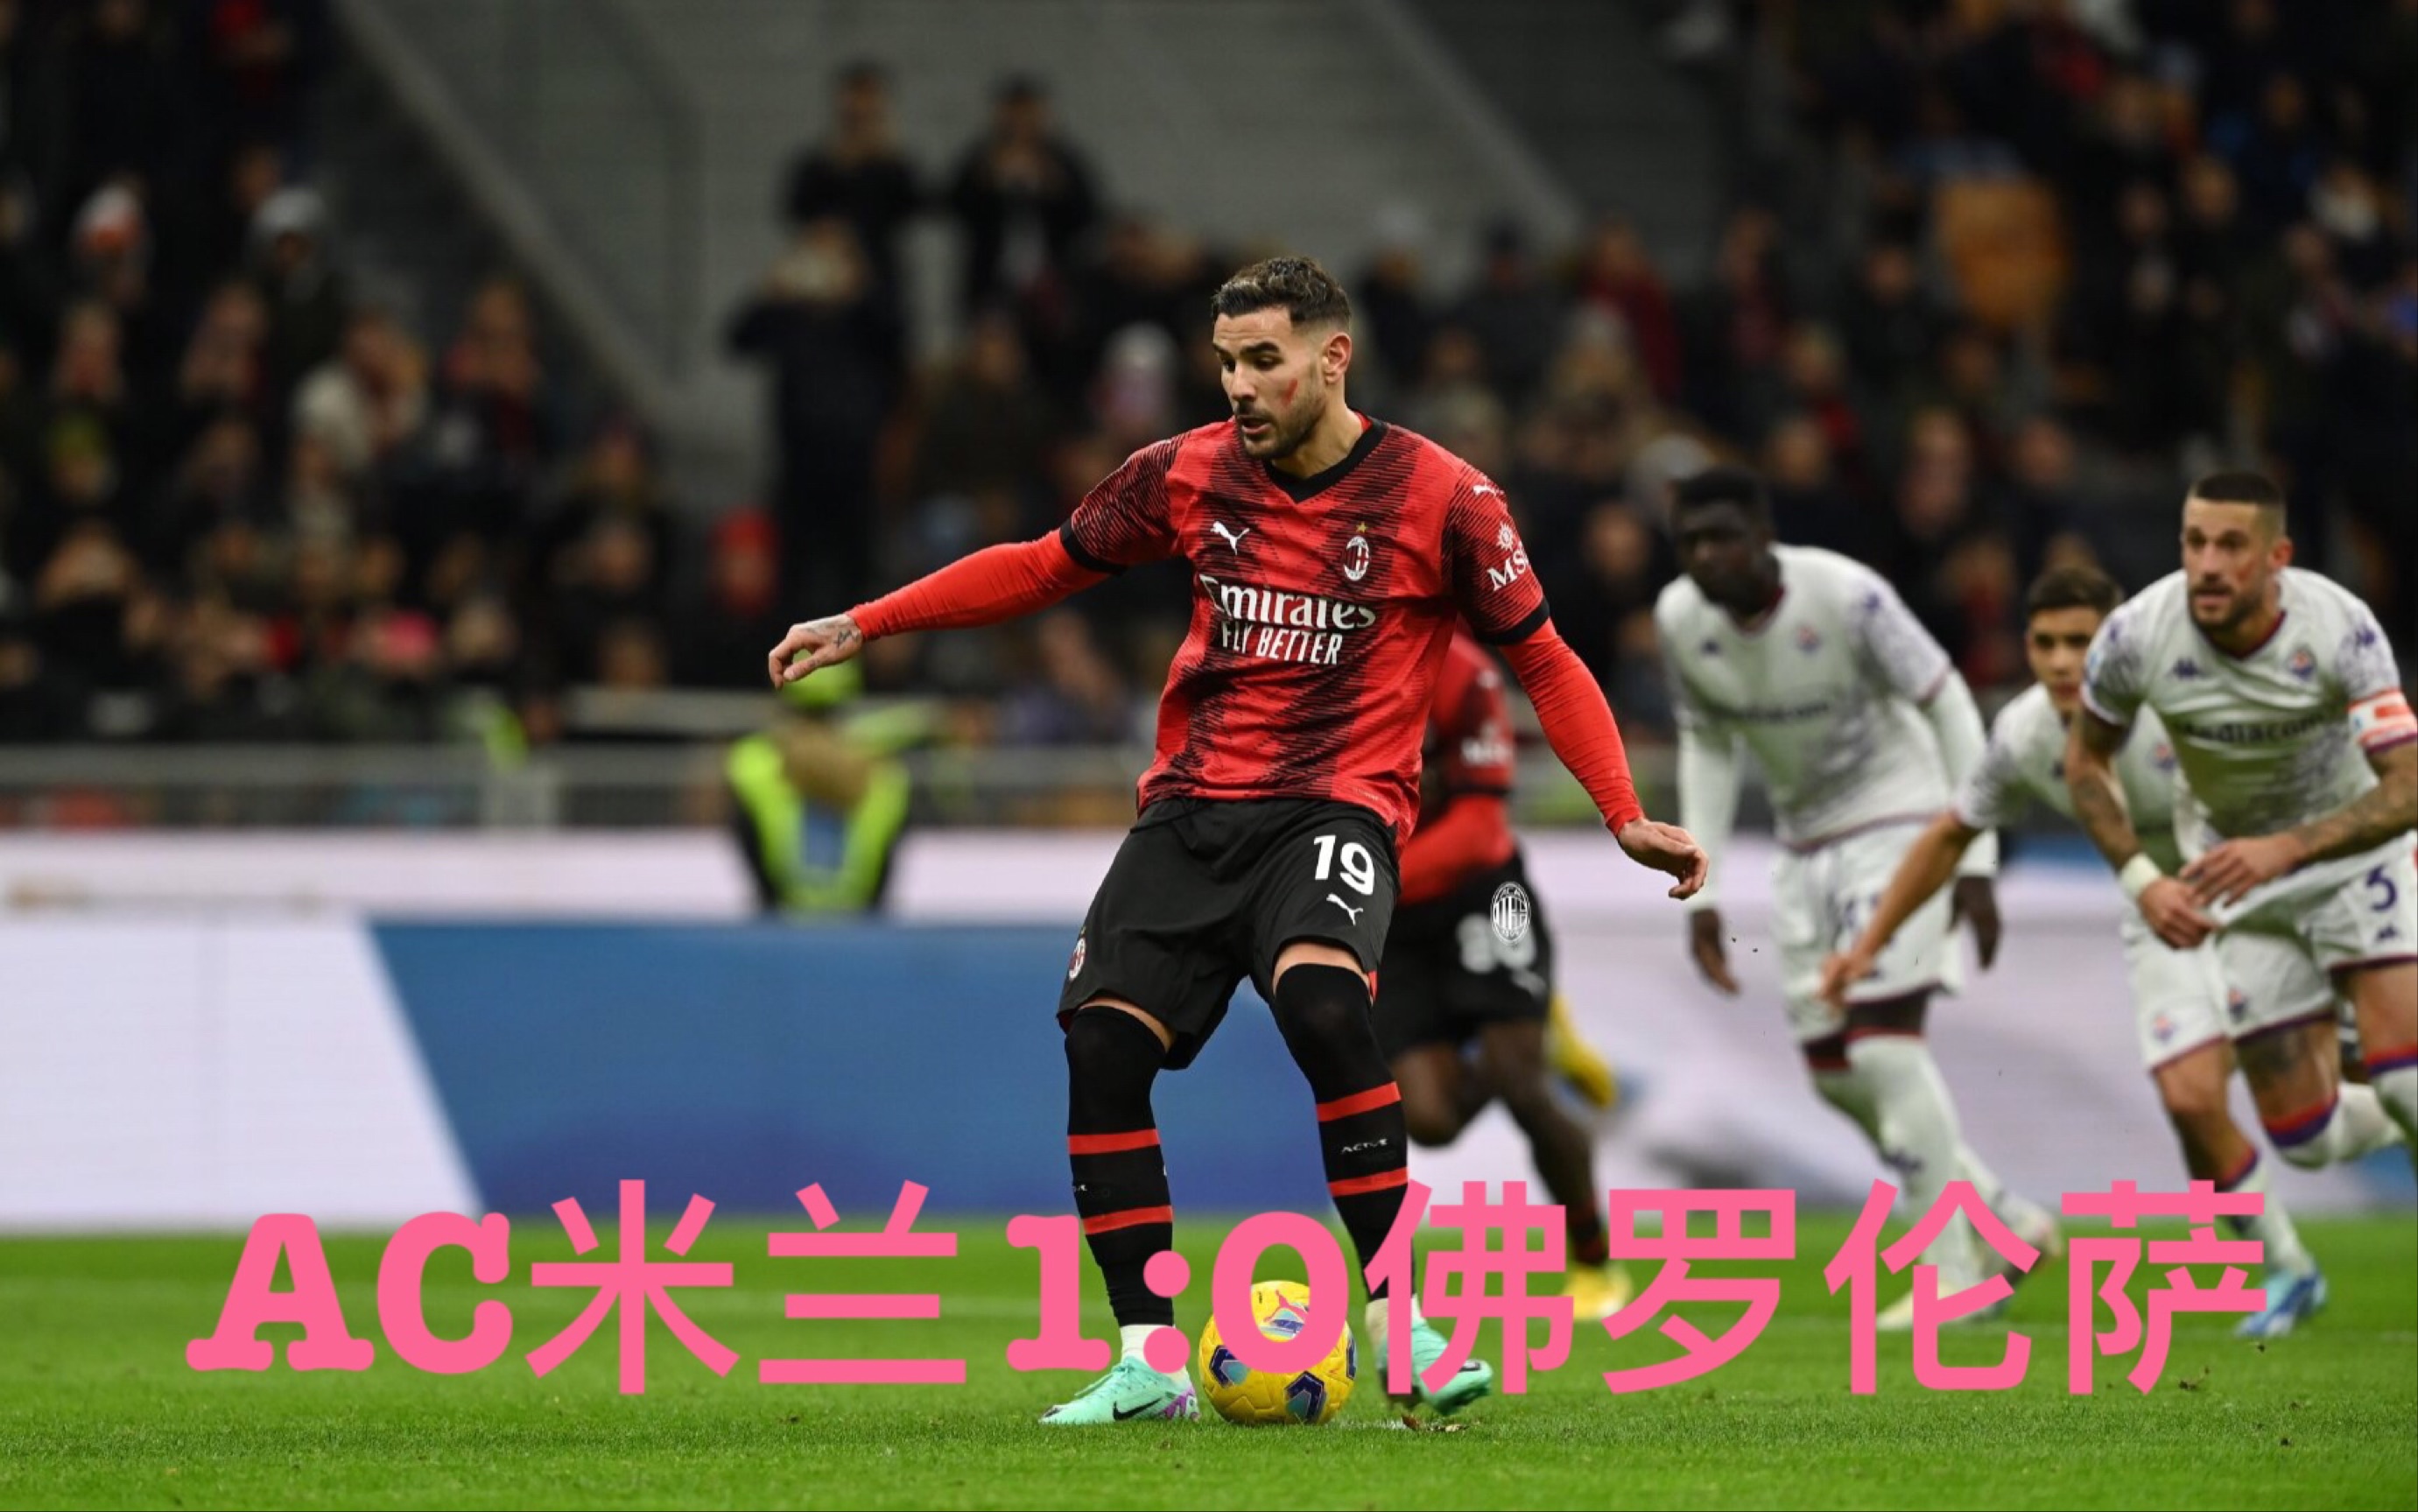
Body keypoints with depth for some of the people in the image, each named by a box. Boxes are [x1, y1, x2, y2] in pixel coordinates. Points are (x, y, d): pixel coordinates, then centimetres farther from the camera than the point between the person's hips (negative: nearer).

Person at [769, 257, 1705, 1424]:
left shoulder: (1440, 497, -4)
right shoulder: (1190, 474, 5)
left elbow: (1541, 660, 3)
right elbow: (1046, 566, 18)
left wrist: (1626, 817, -7)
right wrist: (863, 626, 15)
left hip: (1334, 806, -4)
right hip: (1193, 805, 4)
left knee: (1321, 1003, -33)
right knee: (1102, 1044, -14)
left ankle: (1400, 1328, -24)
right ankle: (1148, 1363, -5)